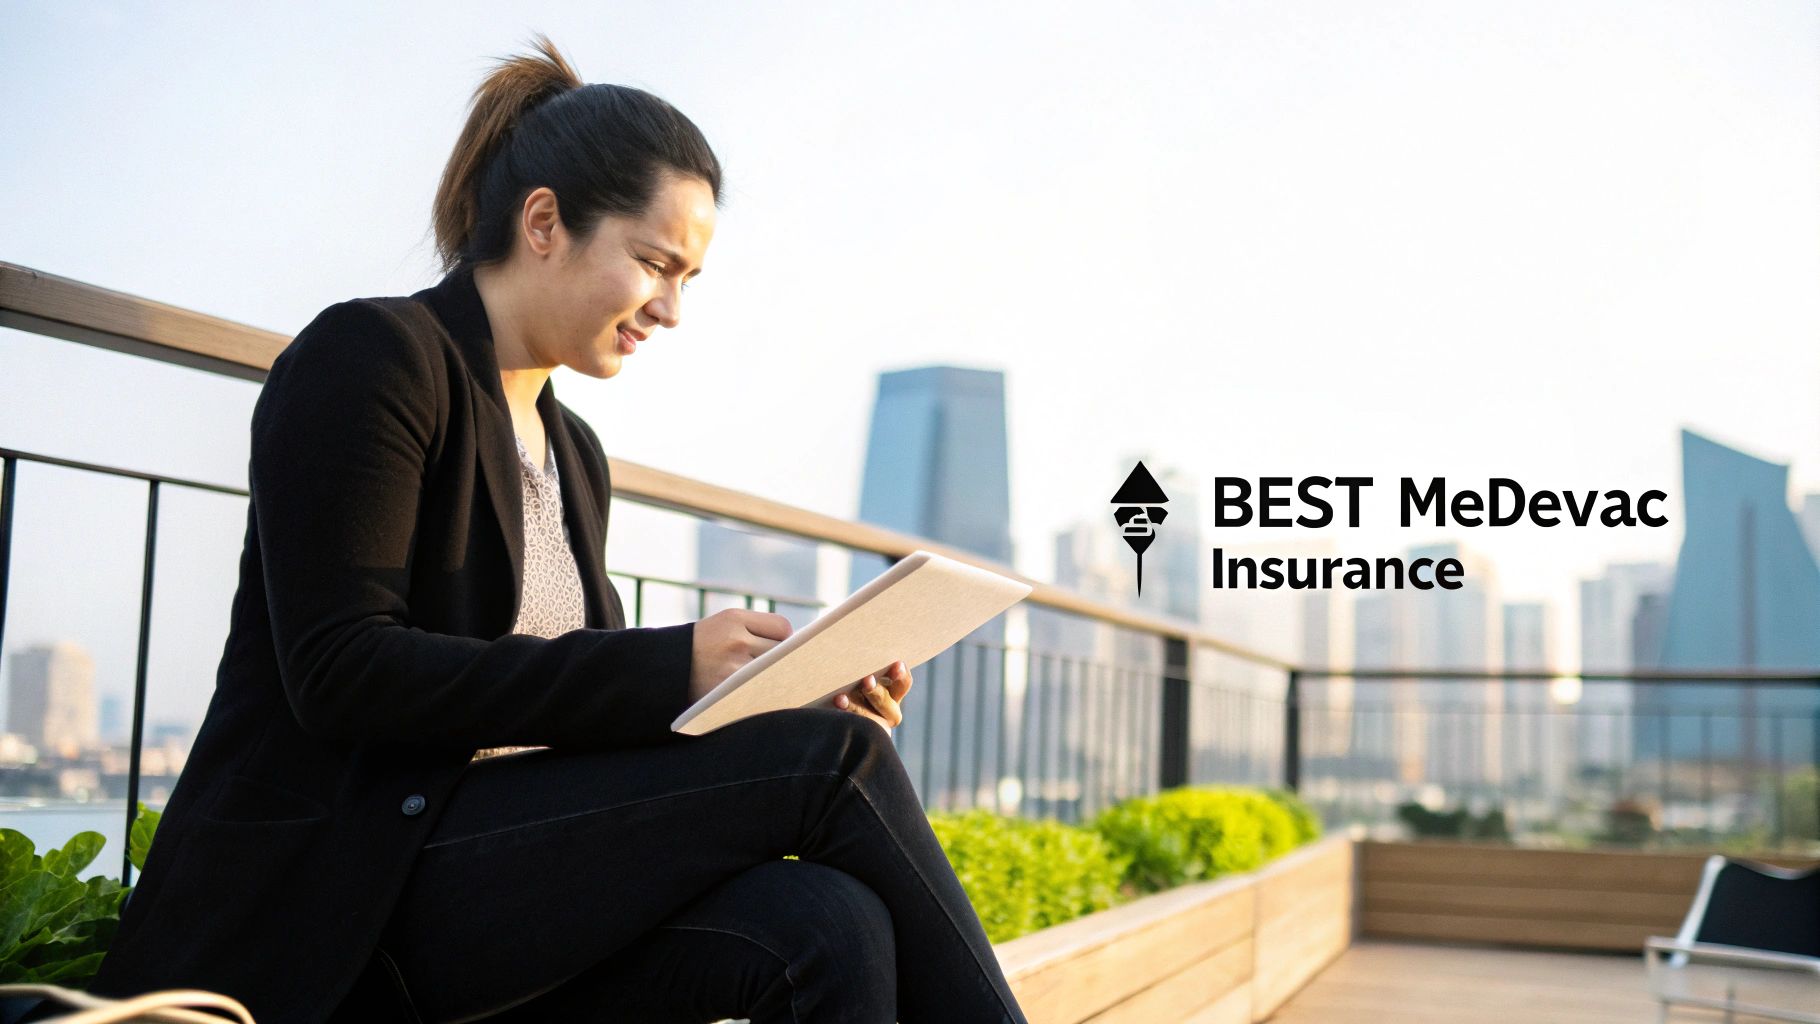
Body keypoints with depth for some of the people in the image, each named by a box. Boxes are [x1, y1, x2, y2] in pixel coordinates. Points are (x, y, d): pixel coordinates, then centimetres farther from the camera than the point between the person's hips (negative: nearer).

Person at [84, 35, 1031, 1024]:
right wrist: (665, 667, -20)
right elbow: (340, 672, -16)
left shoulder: (576, 454, 20)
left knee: (830, 926, -25)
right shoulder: (369, 357, -5)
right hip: (339, 890, -7)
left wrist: (781, 695, -1)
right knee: (832, 759, -21)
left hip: (506, 886, 7)